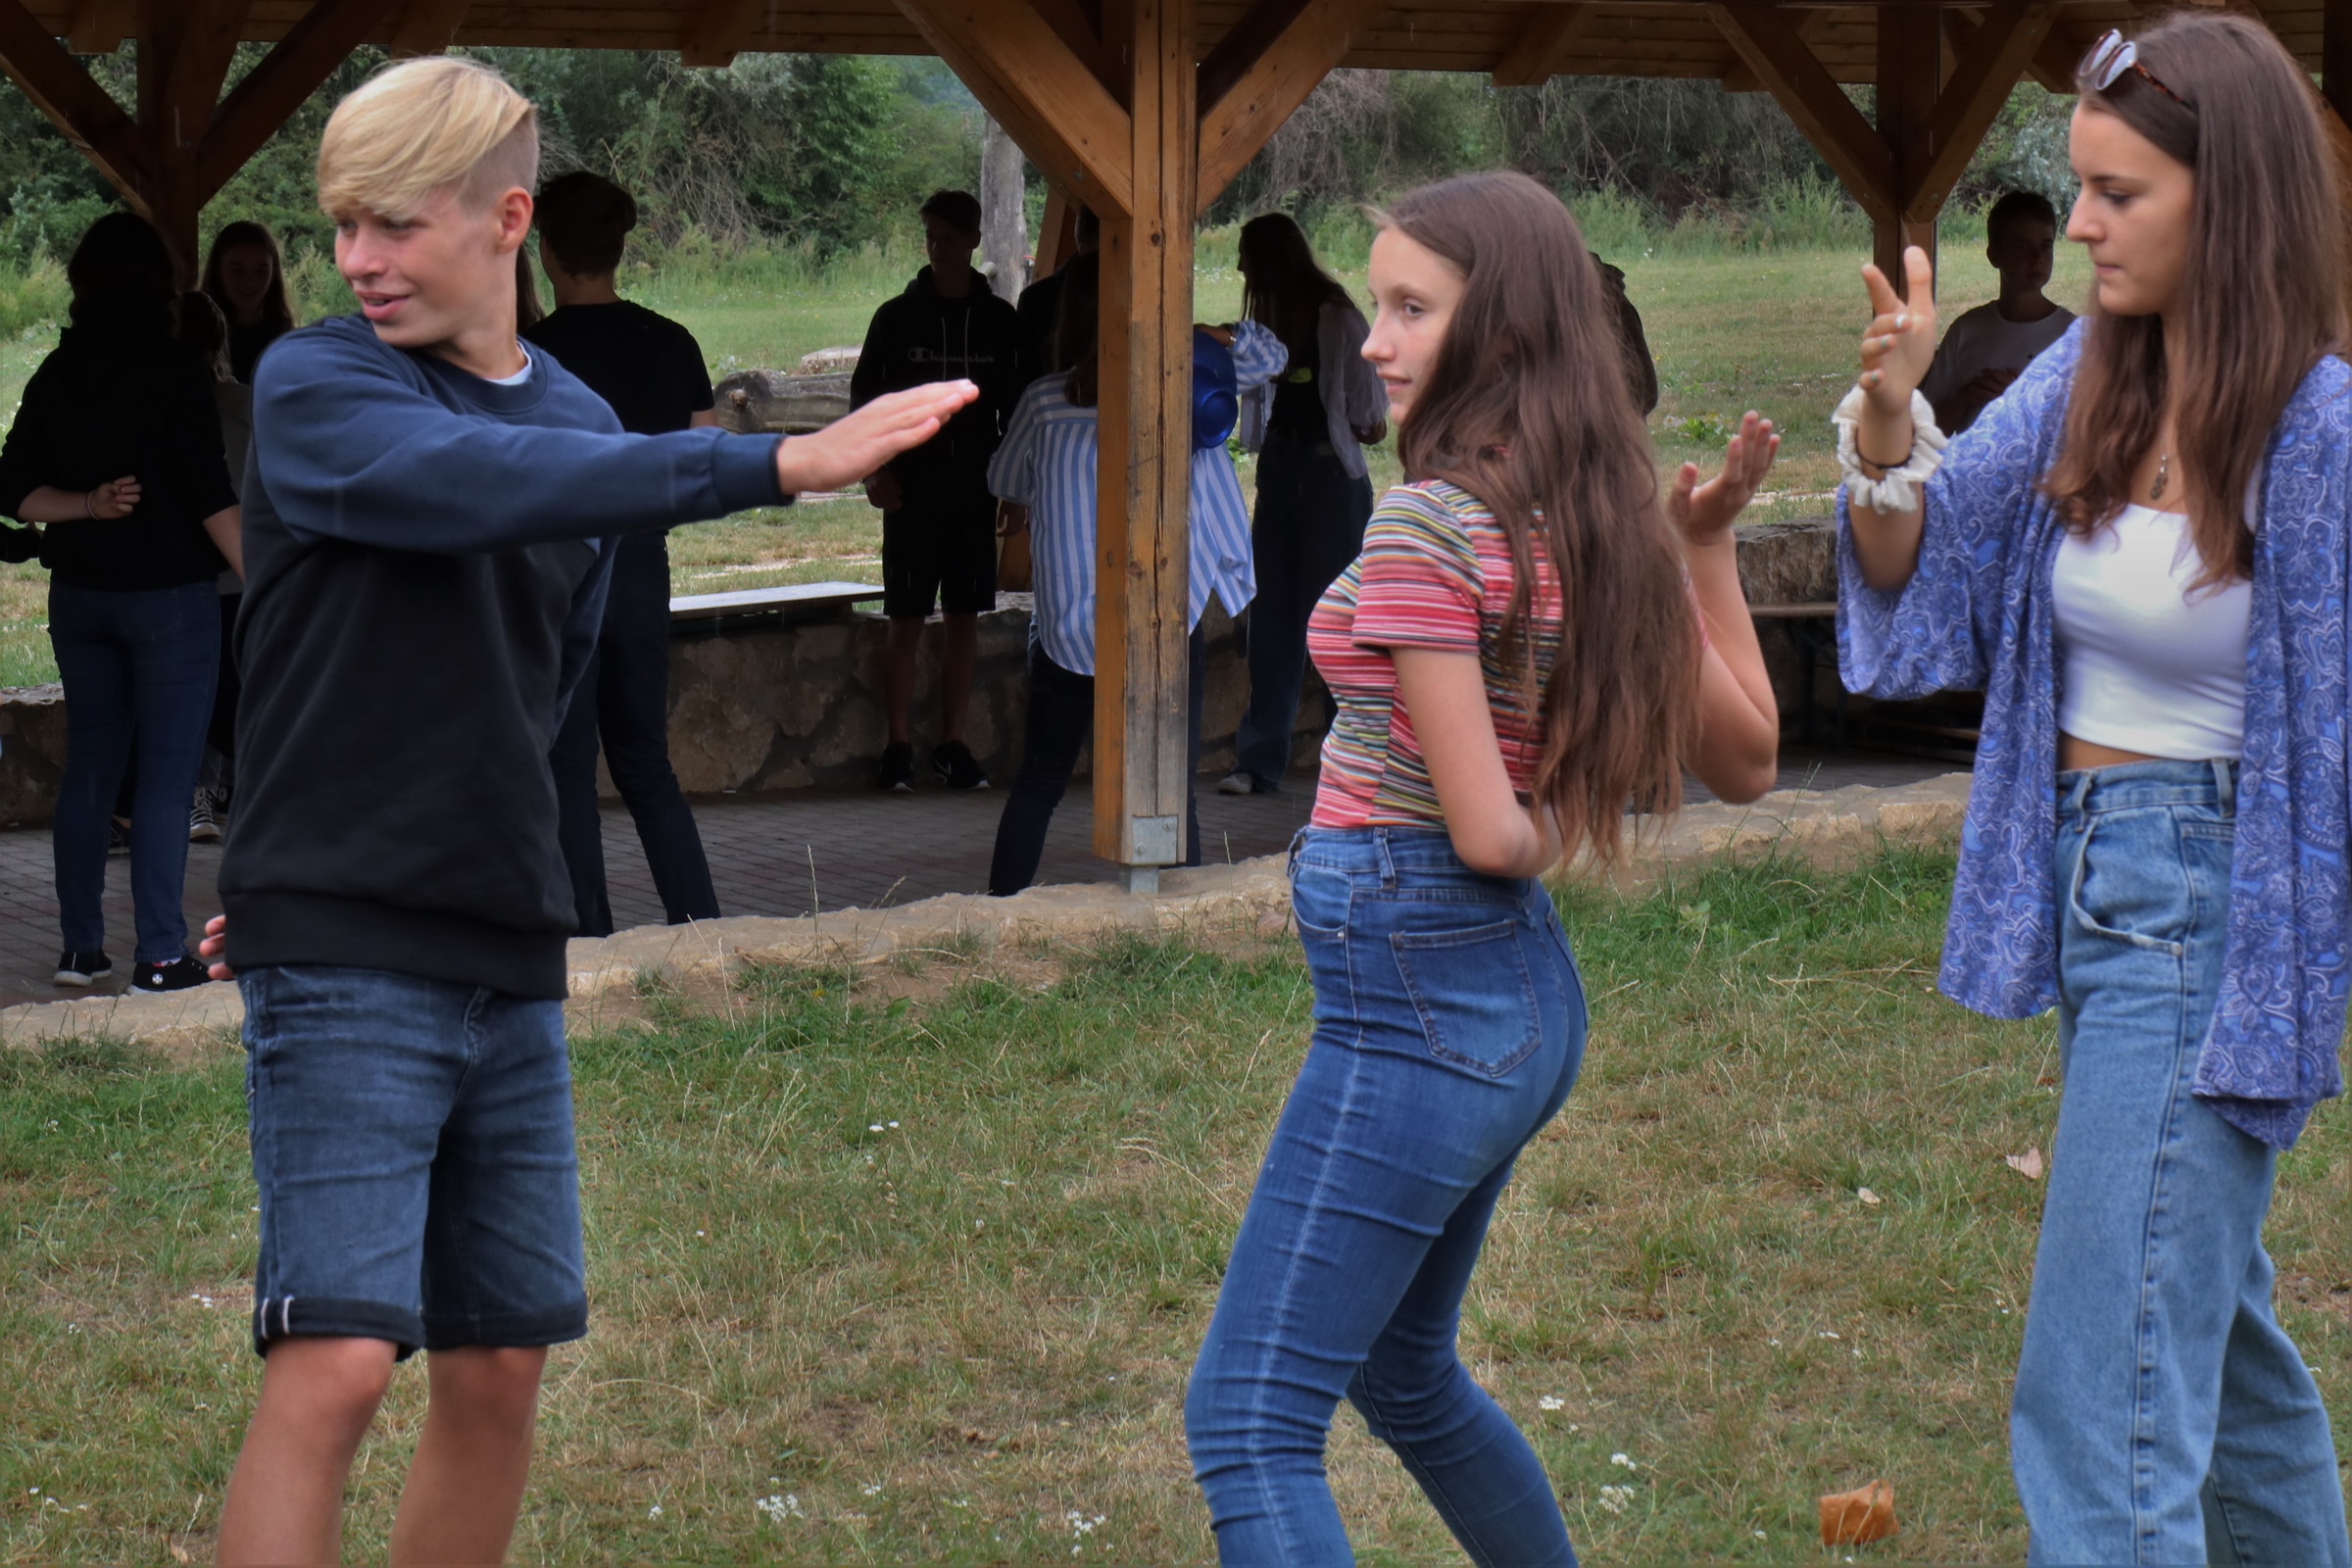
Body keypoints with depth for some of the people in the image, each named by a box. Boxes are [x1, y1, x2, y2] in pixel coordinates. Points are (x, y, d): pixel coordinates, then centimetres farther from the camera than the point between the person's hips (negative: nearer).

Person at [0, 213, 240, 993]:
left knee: (88, 766, 12)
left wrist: (87, 507, -3)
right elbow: (210, 496, -15)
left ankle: (81, 948, 14)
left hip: (79, 596, 5)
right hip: (169, 594, -5)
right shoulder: (174, 370, -11)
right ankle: (159, 953, -4)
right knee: (166, 774, -2)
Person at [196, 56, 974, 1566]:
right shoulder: (313, 391, -7)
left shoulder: (581, 423, 11)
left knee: (500, 1369, 9)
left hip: (509, 960, 6)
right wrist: (773, 463, -35)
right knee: (336, 1366, -15)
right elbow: (476, 482, -27)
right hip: (346, 972, -6)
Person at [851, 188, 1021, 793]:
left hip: (975, 492, 2)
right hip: (911, 492, -2)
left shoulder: (1000, 322, 6)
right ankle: (898, 745, 3)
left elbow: (1017, 405, 11)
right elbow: (864, 397, 3)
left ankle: (952, 744, 11)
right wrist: (876, 469, -8)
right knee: (907, 619, -2)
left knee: (964, 618, 4)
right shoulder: (897, 317, 1)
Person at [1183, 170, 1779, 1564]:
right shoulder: (1601, 520, 6)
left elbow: (1484, 830, -21)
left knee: (1248, 1426, -6)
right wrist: (1710, 548, 17)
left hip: (1411, 995, -9)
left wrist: (1542, 832, 1)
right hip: (1525, 989, 9)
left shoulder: (1428, 526, -18)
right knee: (1402, 1370, 28)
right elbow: (1746, 759, 15)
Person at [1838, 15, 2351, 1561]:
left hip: (2211, 910, -8)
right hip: (2085, 895, 8)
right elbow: (1914, 567, 4)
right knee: (2214, 1321, 25)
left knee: (2104, 1394, -12)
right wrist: (1888, 419, -14)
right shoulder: (2087, 379, 3)